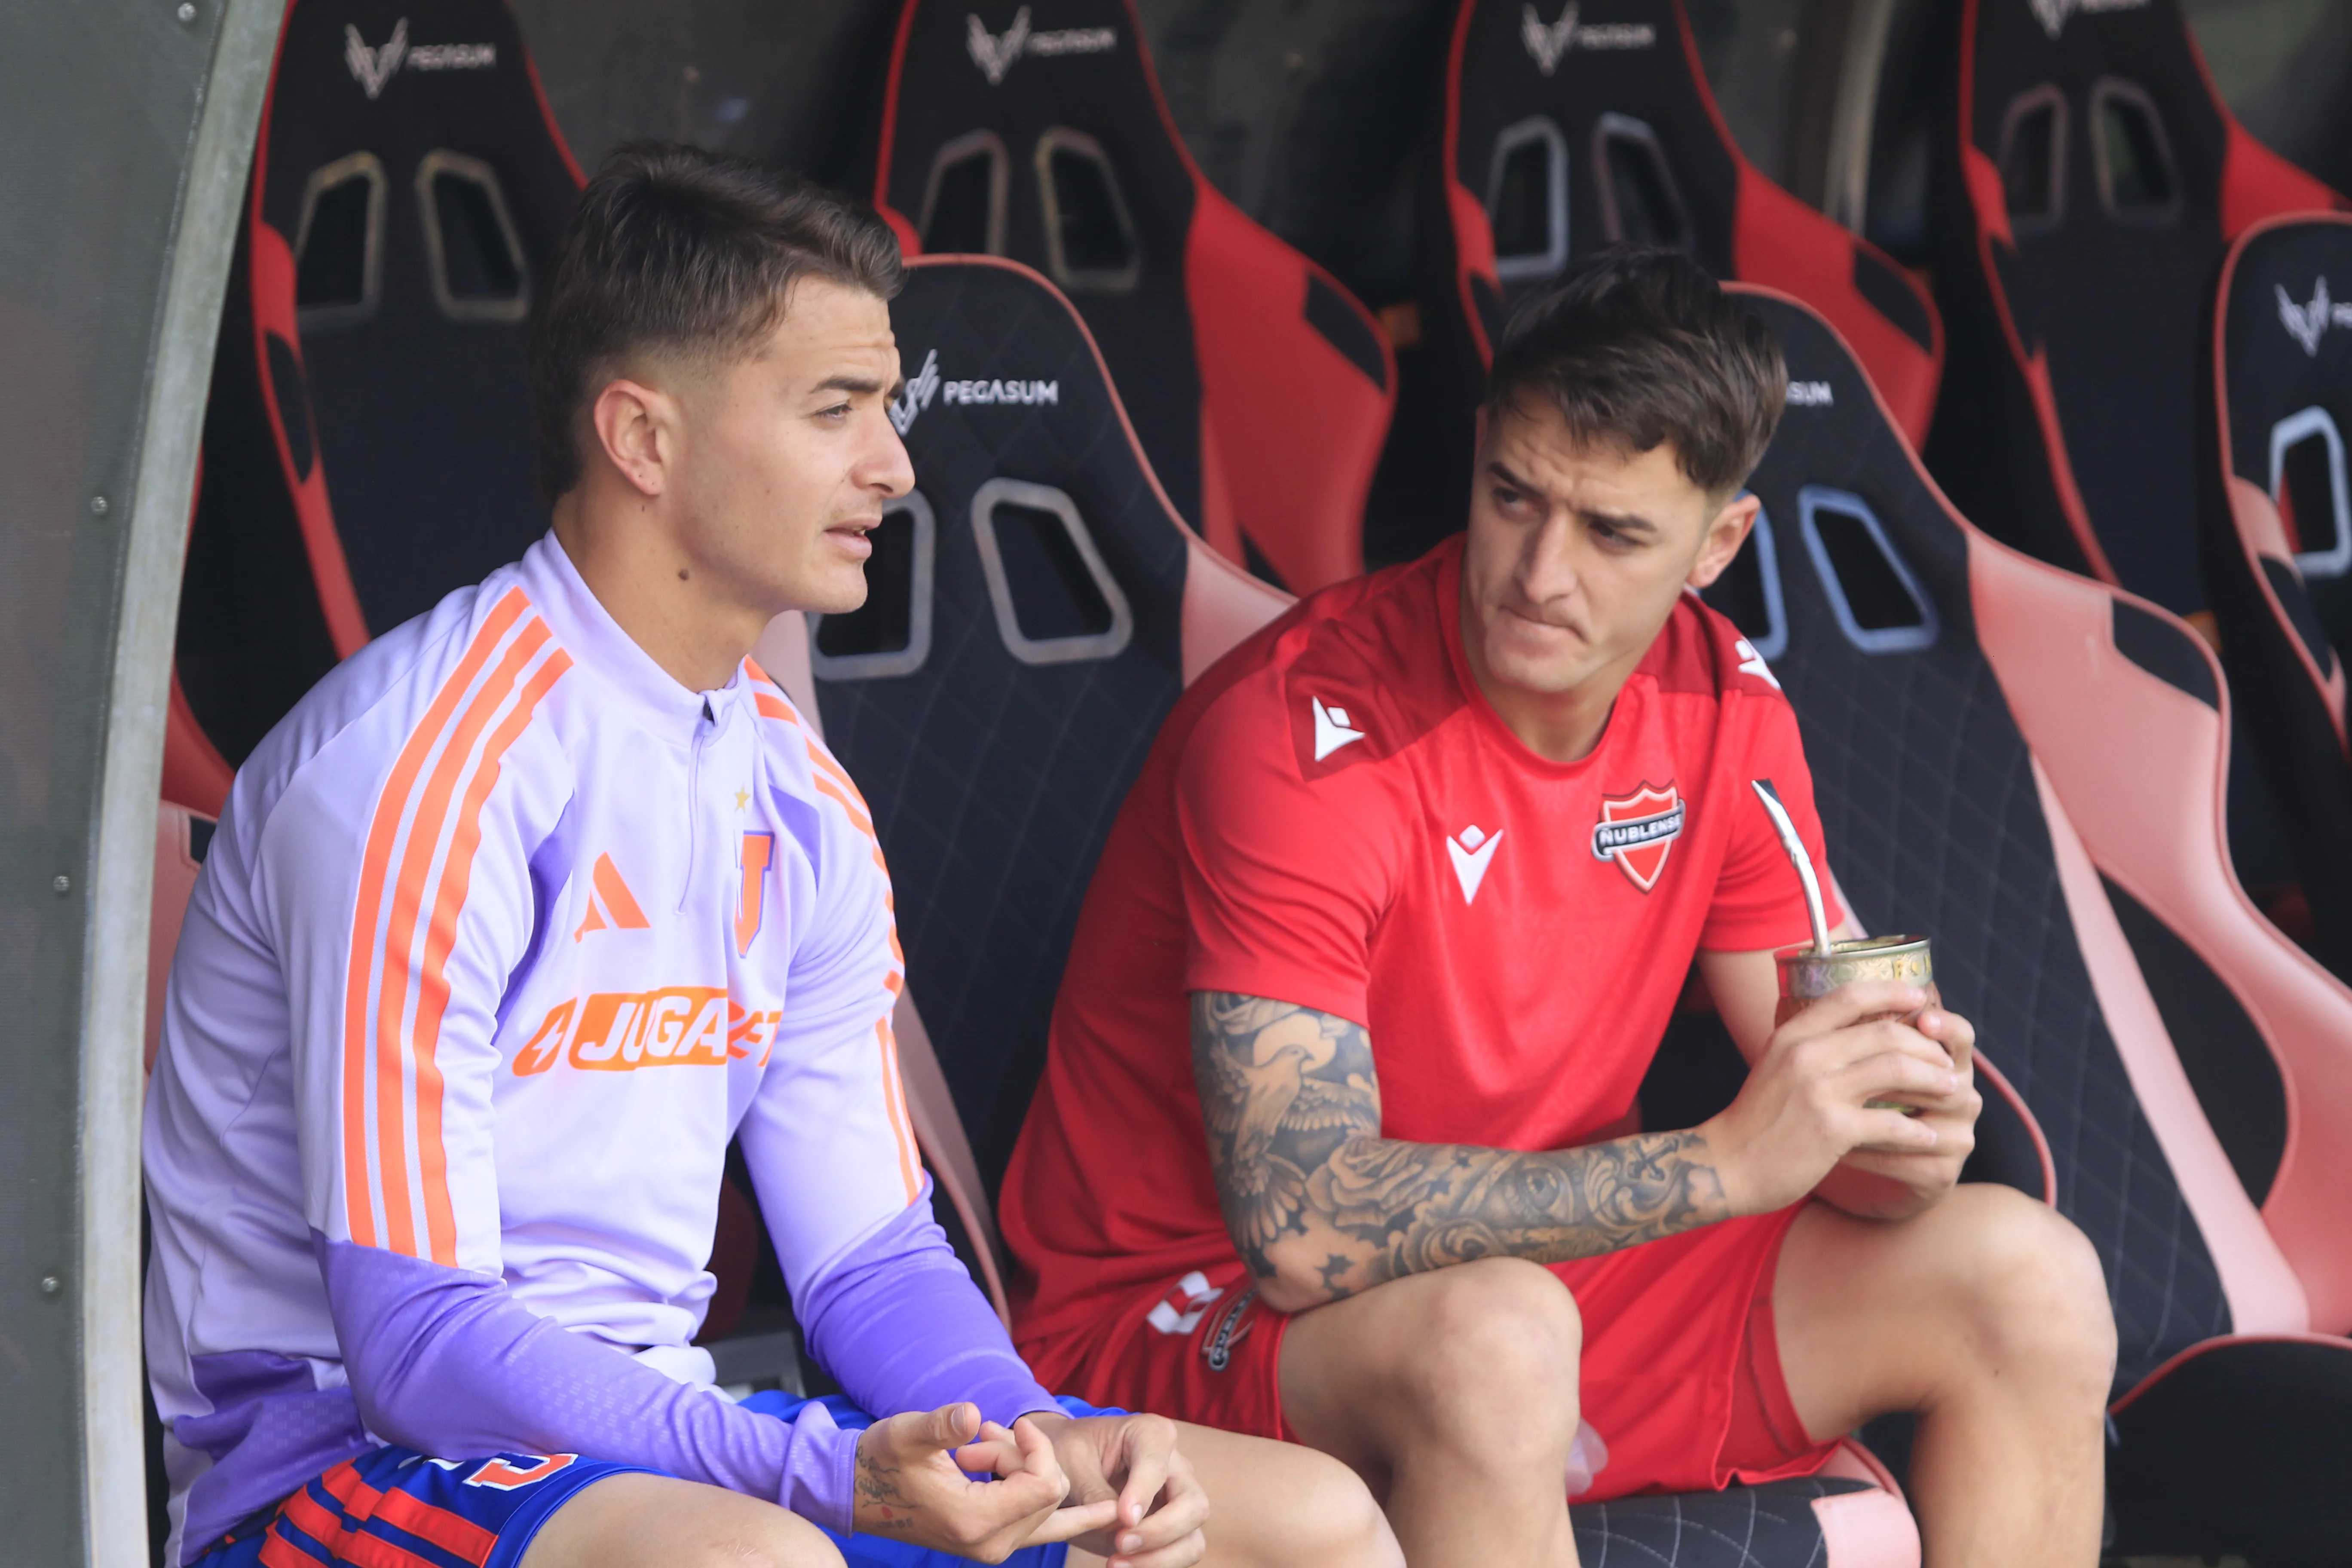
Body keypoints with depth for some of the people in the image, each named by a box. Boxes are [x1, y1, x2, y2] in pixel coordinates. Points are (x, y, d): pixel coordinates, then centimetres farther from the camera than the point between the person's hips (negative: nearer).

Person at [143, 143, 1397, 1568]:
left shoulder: (797, 800, 10)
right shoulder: (425, 768, -17)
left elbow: (873, 1257, 13)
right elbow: (416, 1343, -21)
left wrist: (1047, 1443, -8)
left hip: (655, 1445, 8)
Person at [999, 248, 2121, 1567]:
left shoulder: (1722, 707, -1)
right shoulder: (1306, 728, -23)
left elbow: (1813, 1091, 5)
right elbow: (1303, 1220, -32)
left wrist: (1897, 1139, -21)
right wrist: (1727, 1162, -33)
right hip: (1189, 1331, -7)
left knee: (2026, 1279, -2)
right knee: (1496, 1336, -39)